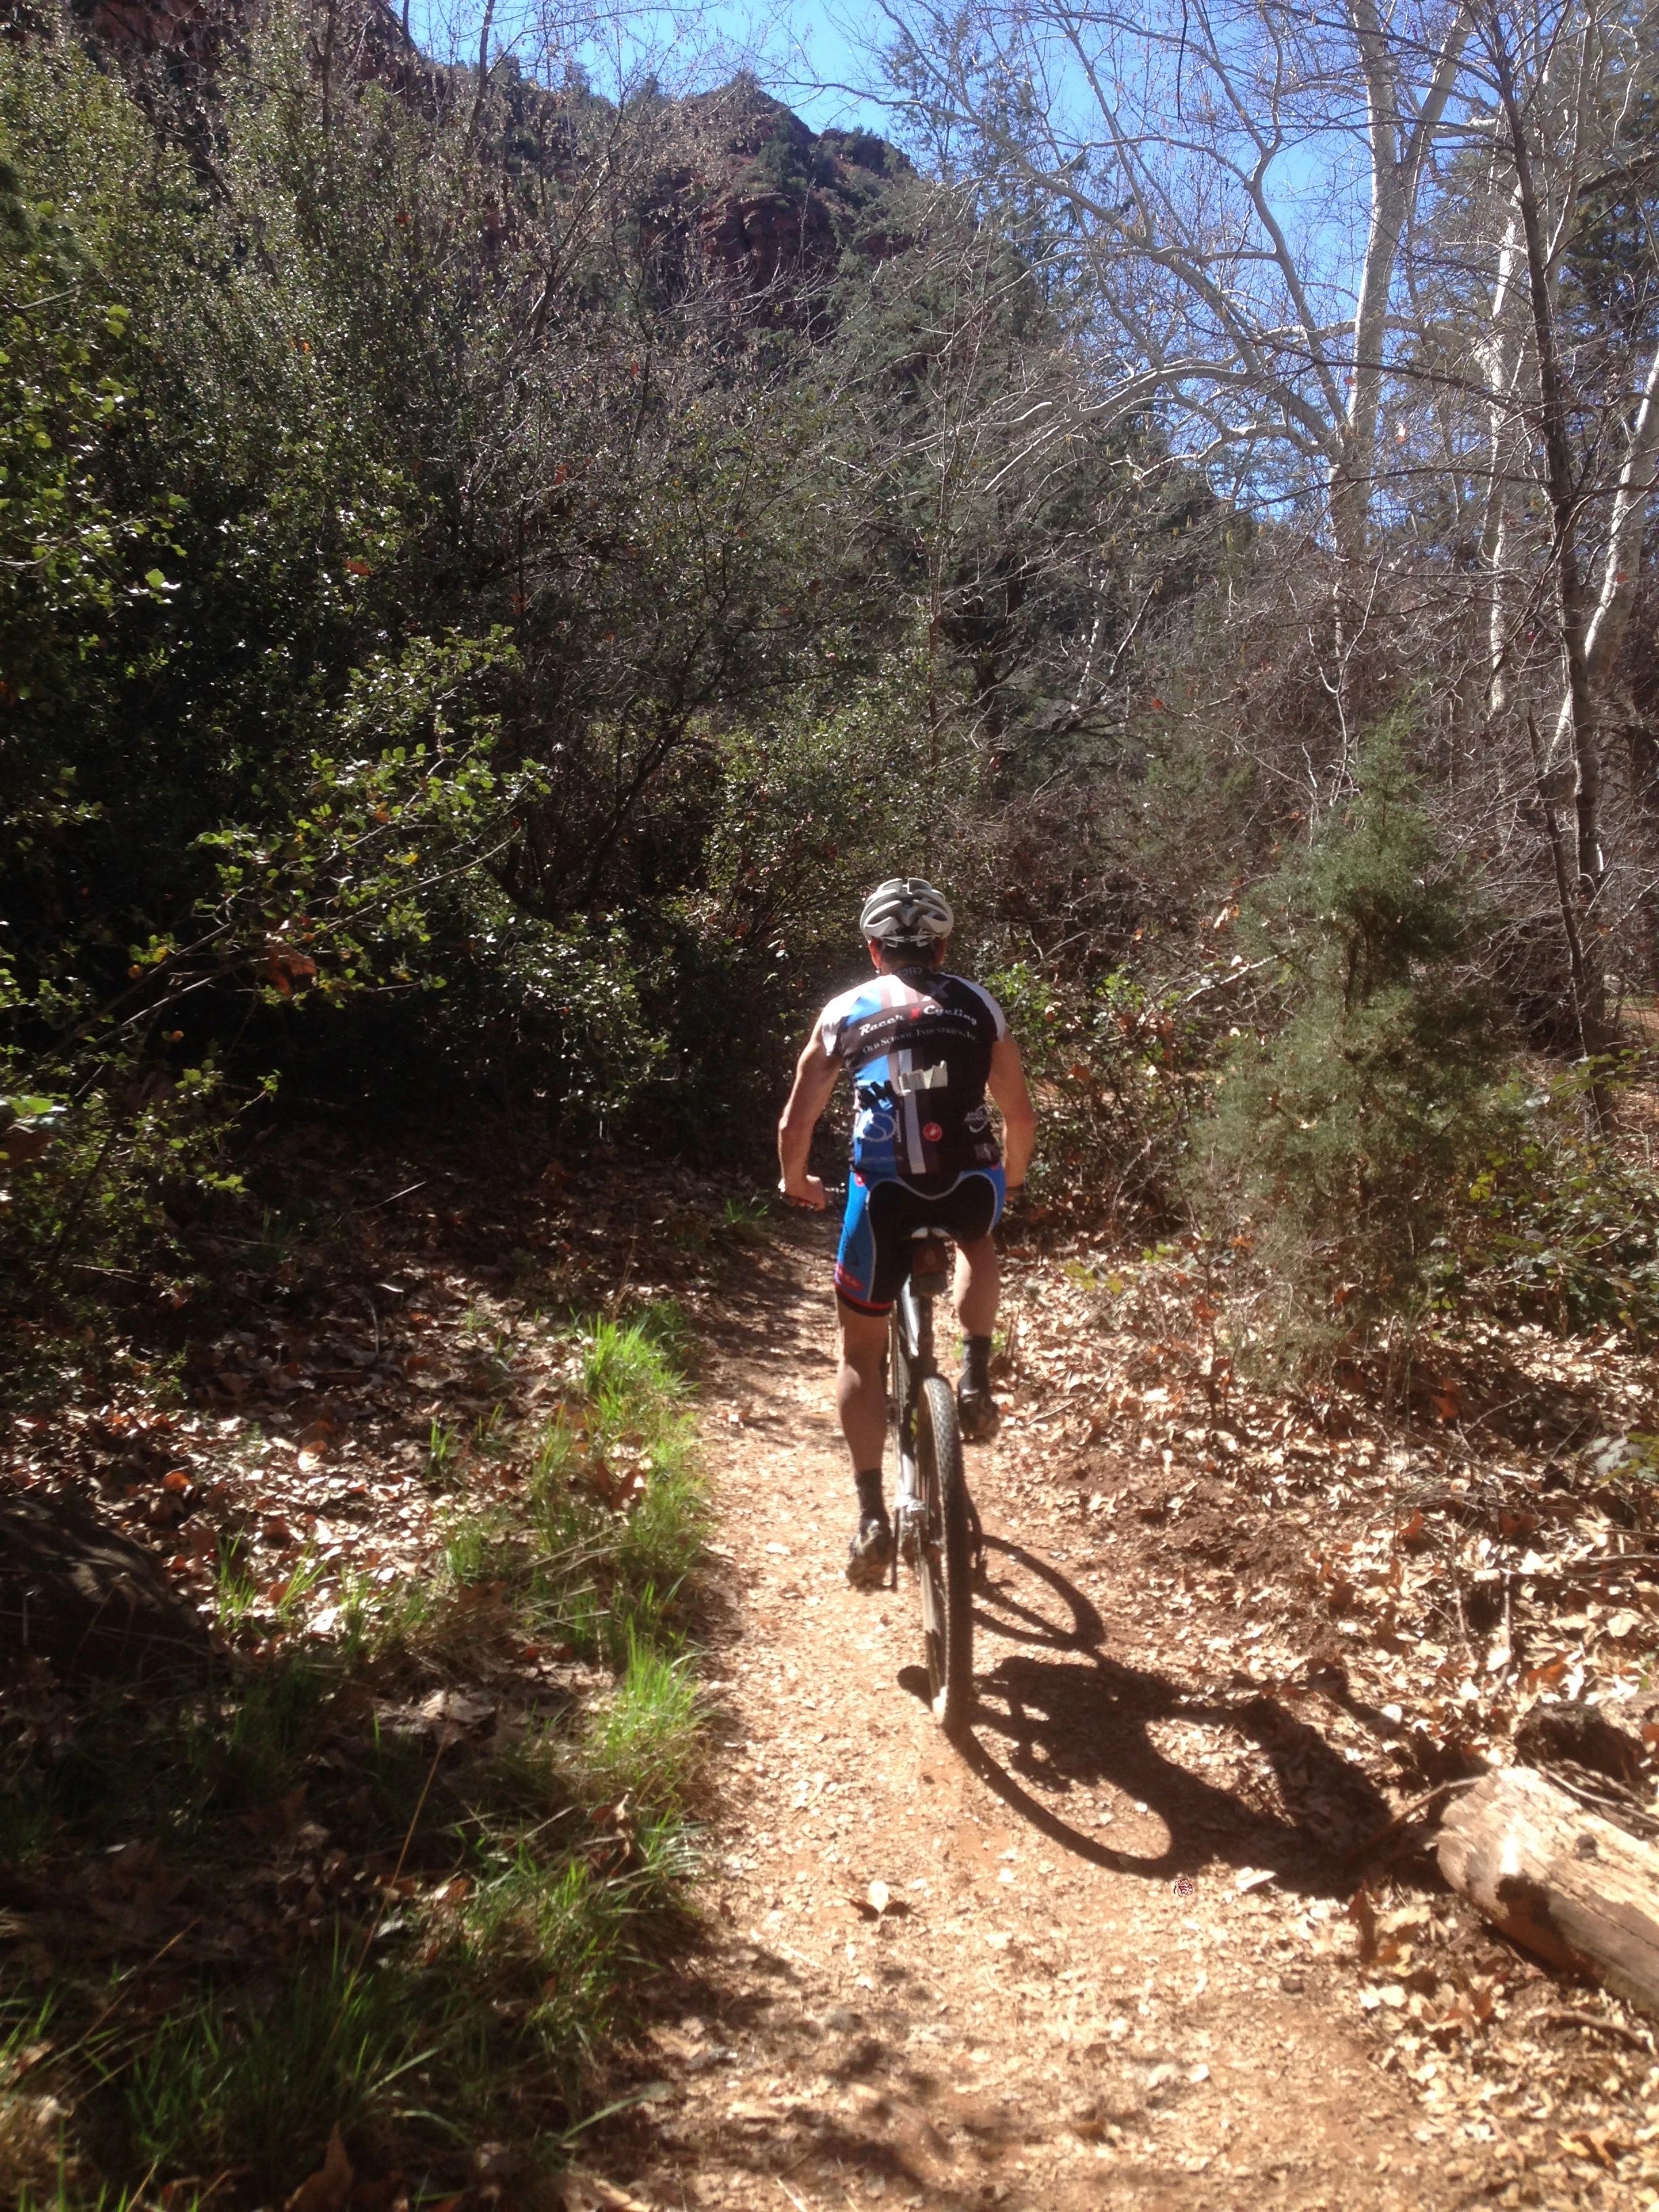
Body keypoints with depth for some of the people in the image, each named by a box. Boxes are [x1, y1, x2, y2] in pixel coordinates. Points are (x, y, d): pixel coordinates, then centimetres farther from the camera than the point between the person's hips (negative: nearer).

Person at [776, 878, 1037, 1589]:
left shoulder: (846, 1012, 14)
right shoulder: (979, 1005, 17)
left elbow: (796, 1125, 12)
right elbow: (1021, 1117, 17)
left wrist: (795, 1183, 33)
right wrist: (1010, 1180, 37)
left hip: (884, 1194, -1)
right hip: (968, 1186, 1)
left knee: (861, 1352, 19)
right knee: (975, 1240, 40)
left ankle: (871, 1516, 12)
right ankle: (975, 1375, 22)